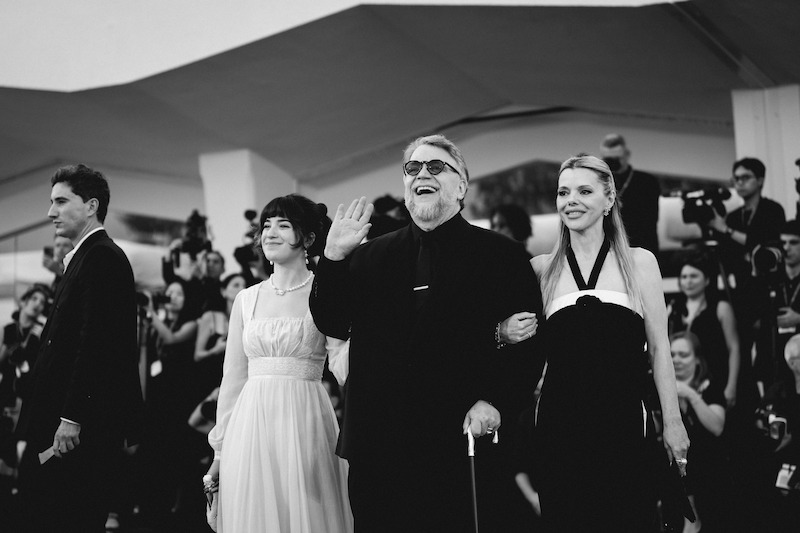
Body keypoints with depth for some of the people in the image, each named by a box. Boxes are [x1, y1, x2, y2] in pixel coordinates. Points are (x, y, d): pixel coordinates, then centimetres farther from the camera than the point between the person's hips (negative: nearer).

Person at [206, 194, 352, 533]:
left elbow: (343, 364, -11)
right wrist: (220, 450, 12)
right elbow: (233, 377, 12)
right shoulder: (247, 299, 11)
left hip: (304, 425, -3)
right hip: (251, 426, 3)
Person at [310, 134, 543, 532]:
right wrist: (334, 258, -4)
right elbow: (332, 324, 8)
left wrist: (495, 401, -13)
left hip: (467, 445, -3)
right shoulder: (369, 257, 14)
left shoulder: (500, 254, 4)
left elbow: (531, 341, -1)